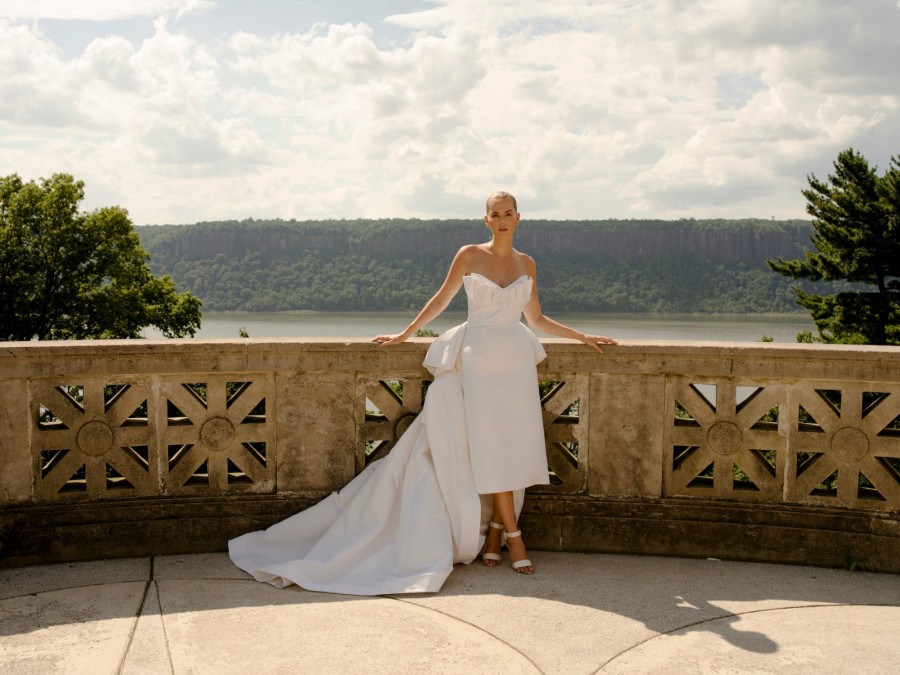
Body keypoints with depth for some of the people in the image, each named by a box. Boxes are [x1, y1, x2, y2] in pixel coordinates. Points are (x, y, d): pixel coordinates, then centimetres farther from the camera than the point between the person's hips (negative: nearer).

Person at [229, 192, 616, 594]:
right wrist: (404, 335, 11)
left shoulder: (527, 264, 10)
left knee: (514, 447, 0)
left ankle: (493, 534, 10)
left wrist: (582, 337, 15)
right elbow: (440, 300, 10)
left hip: (517, 361, 3)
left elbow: (536, 319, 17)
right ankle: (513, 537, 1)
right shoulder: (469, 255, 2)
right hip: (480, 360, -3)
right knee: (492, 447, -6)